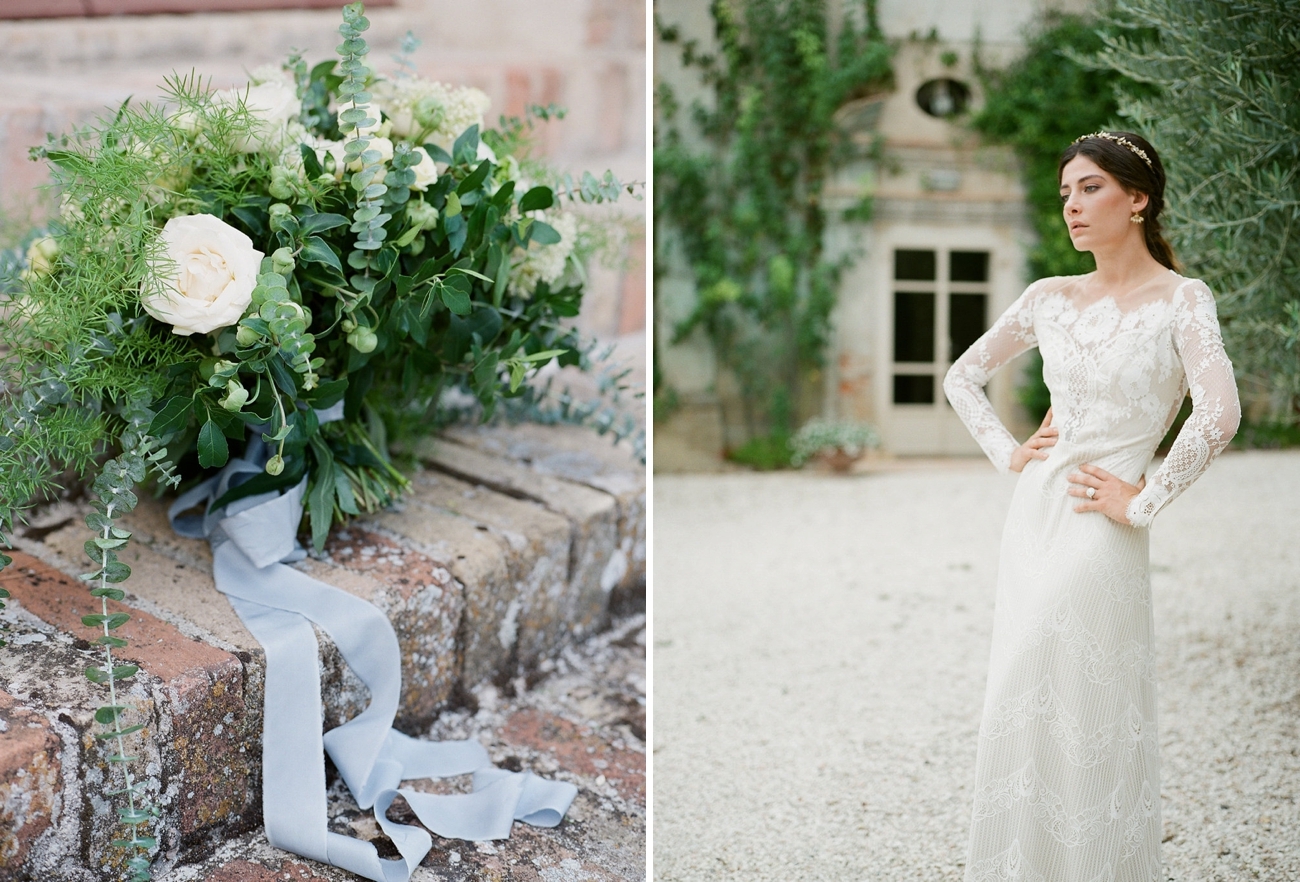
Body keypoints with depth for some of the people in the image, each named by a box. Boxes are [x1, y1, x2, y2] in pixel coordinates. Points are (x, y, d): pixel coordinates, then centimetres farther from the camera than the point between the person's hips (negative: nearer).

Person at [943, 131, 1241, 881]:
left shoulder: (1182, 300, -7)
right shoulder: (1051, 298, 8)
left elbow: (1220, 413, -23)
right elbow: (963, 376, 21)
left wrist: (1144, 504, -17)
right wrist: (1006, 451, 8)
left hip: (1100, 536, -5)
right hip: (1032, 519, 6)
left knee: (1087, 722, 0)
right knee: (1022, 718, 11)